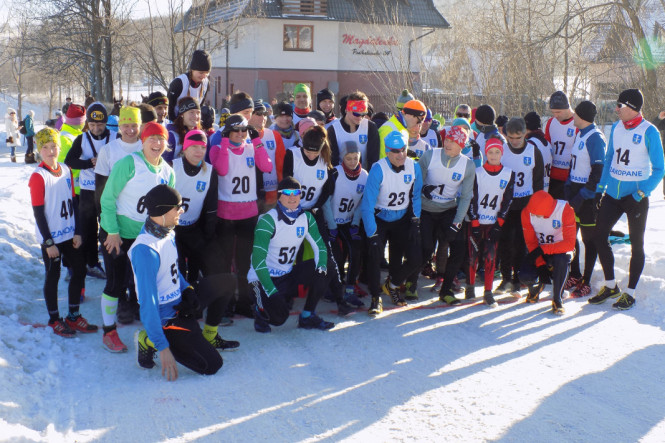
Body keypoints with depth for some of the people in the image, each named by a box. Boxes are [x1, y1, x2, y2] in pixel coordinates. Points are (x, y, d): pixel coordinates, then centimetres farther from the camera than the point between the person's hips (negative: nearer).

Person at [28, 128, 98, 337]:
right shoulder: (38, 177, -13)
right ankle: (54, 320, 21)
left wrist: (77, 232, 4)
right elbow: (38, 212, -14)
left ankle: (74, 316, 25)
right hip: (51, 237, -6)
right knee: (53, 276, 6)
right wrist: (48, 243, -14)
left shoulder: (66, 171, 4)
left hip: (69, 234, 6)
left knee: (80, 270, 11)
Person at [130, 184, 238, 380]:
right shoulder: (145, 250, -28)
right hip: (165, 317, -9)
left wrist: (188, 289, -1)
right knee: (211, 365, -14)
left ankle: (209, 337, 22)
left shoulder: (168, 233, 1)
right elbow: (147, 303, -29)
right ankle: (148, 341, -2)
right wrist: (162, 348, -30)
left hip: (180, 303, 9)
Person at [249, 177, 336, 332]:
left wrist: (321, 267, -23)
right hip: (264, 278, -6)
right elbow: (258, 259, -25)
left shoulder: (306, 218, -2)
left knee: (322, 271, -16)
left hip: (288, 273, 6)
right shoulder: (268, 220, -21)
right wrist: (272, 293, -31)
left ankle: (307, 316, 1)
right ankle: (261, 308, 12)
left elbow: (319, 246, 0)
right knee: (279, 318, -25)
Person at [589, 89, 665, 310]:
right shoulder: (616, 128, 4)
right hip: (613, 193, 6)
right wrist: (601, 187, 7)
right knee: (599, 235, 5)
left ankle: (630, 293, 16)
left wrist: (641, 194, -18)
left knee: (636, 244, 6)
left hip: (636, 196, -6)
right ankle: (610, 286, 21)